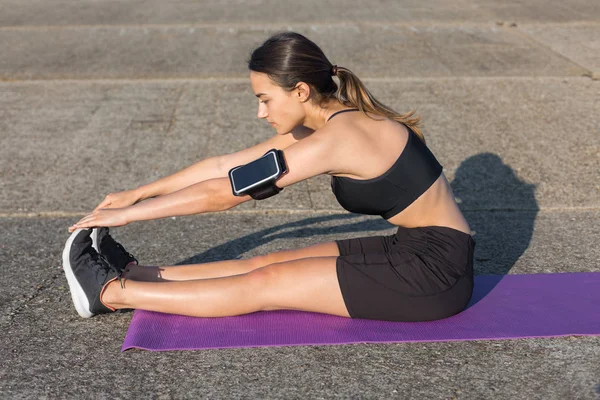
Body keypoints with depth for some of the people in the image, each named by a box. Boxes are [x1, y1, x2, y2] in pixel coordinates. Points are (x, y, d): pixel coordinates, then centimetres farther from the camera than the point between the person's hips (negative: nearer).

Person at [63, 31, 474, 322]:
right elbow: (226, 165, 6)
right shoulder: (331, 118, 4)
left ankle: (113, 292, -1)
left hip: (435, 270, -8)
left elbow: (223, 194, -20)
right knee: (270, 263, 3)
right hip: (414, 249, 8)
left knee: (265, 284, -8)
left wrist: (127, 214, -10)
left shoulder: (333, 140, -23)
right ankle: (137, 274, 10)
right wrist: (136, 193, 7)